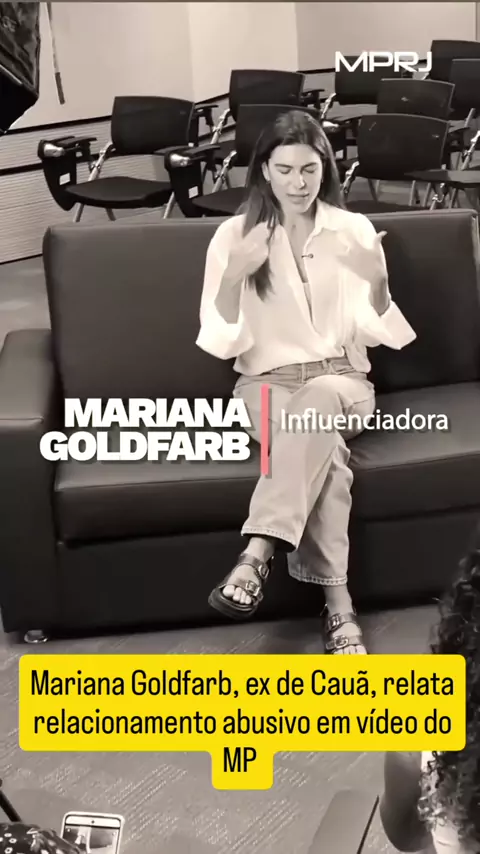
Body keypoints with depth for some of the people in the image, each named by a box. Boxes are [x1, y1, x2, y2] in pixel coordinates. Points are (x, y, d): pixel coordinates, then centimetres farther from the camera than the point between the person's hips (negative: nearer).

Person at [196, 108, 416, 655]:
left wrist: (377, 282, -21)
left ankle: (257, 553, -43)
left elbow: (373, 335, 0)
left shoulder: (354, 229, 3)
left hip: (342, 383, 1)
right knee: (325, 447, -34)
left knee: (318, 401, -37)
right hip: (265, 385, 0)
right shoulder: (235, 234, 0)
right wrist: (234, 277, -23)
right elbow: (222, 344, -5)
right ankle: (338, 602, -33)